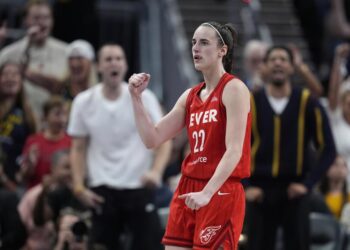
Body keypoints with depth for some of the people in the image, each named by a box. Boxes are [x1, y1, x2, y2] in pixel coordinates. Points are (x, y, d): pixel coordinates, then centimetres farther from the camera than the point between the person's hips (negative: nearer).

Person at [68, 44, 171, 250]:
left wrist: (156, 171, -21)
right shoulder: (84, 102, 2)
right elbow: (78, 149, 9)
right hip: (103, 190, 1)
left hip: (139, 187, -1)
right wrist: (79, 186, -1)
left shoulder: (144, 98, -3)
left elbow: (163, 140, -4)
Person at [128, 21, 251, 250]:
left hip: (221, 192, -7)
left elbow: (234, 150, -18)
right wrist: (137, 97, 3)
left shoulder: (233, 89, -8)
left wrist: (207, 192, -28)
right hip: (188, 189, 7)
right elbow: (153, 139, 13)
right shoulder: (190, 96, 14)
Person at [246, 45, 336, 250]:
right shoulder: (250, 103, 2)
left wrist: (308, 183, -7)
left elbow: (327, 149, 2)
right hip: (260, 190, 1)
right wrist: (246, 185, -4)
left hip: (294, 190, -1)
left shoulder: (308, 103, 0)